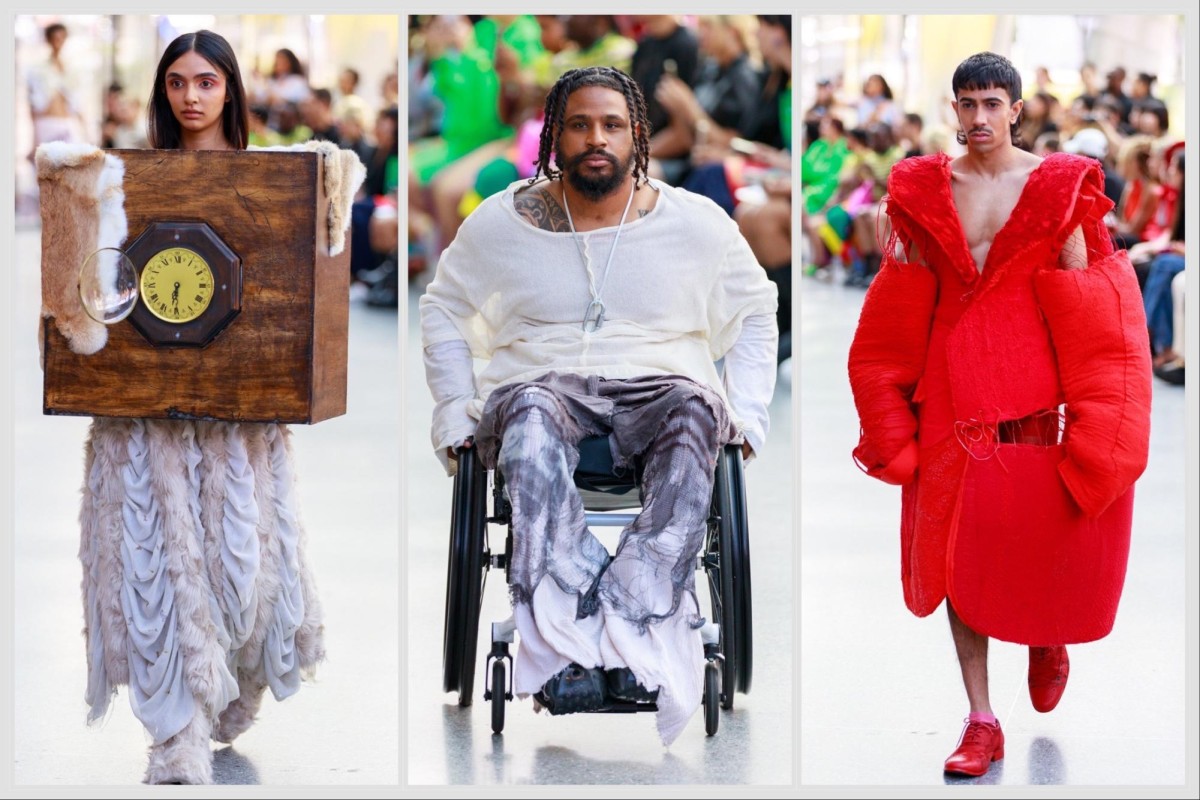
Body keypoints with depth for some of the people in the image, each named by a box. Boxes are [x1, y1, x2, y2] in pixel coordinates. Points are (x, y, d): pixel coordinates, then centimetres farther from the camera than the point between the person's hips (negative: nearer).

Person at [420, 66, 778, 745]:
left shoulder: (697, 223, 9)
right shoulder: (501, 223, 9)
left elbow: (755, 312, 20)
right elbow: (444, 310, 21)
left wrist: (746, 411, 6)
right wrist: (456, 408, 7)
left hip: (656, 385, 0)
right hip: (541, 381, 0)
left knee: (696, 413, -38)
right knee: (531, 419, -39)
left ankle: (633, 629, -50)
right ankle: (567, 642, -53)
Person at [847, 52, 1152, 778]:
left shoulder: (1057, 187, 1)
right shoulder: (925, 190, 7)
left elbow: (1083, 296, 0)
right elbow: (908, 307, 11)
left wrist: (1082, 409, -5)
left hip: (1034, 380, -2)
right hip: (954, 385, 2)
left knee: (1043, 534, 1)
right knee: (959, 547, -1)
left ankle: (1048, 641, 37)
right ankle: (982, 721, 5)